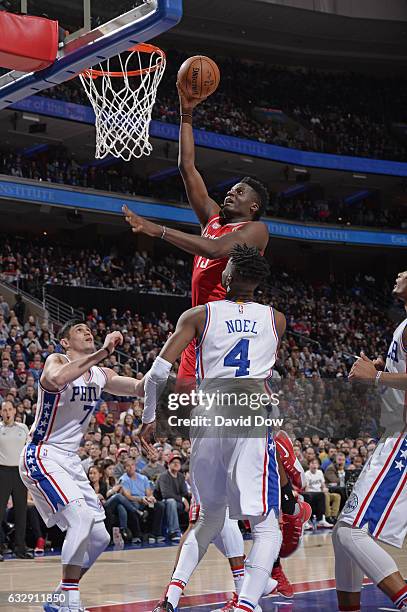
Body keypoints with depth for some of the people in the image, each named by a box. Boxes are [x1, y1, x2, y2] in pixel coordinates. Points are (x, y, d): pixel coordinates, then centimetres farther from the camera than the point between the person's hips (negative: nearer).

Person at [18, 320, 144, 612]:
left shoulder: (101, 375, 9)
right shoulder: (57, 360, -12)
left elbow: (140, 387, 2)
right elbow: (55, 380, -36)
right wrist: (103, 352, -36)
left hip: (70, 460, 8)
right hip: (42, 456, -8)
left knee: (99, 537, 6)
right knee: (81, 516, -26)